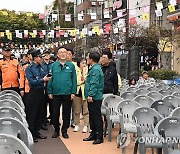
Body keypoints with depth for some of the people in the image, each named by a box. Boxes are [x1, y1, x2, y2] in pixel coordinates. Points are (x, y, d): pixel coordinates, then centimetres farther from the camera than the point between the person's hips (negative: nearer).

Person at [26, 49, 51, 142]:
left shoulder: (41, 67, 10)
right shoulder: (29, 68, -9)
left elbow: (44, 76, 16)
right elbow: (31, 81, -17)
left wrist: (47, 78, -5)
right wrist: (42, 80, -20)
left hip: (41, 92, 7)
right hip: (34, 92, -7)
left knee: (39, 113, 13)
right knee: (32, 113, -1)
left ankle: (36, 132, 24)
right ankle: (31, 134, 6)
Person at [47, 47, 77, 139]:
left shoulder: (71, 65, 2)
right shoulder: (54, 66, 5)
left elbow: (74, 79, 1)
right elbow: (50, 79, 5)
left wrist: (73, 92, -5)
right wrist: (50, 92, 0)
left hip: (67, 93, -1)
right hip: (56, 93, 1)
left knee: (66, 113, 8)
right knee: (55, 113, 7)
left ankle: (64, 131, 22)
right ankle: (56, 130, 23)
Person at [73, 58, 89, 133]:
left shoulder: (87, 71, 5)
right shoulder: (75, 71, 6)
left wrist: (84, 72, -8)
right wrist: (83, 82, -6)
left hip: (85, 92, -1)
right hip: (77, 92, 1)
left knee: (86, 111, 0)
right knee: (76, 111, 8)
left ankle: (85, 126, 7)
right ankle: (77, 125, 18)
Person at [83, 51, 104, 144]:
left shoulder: (96, 69, -16)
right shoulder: (93, 68, 17)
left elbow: (94, 84, -23)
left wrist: (90, 95, -25)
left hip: (95, 98, -11)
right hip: (92, 98, 11)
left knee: (96, 117, -5)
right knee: (92, 116, 16)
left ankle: (99, 137, 2)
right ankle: (93, 134, 25)